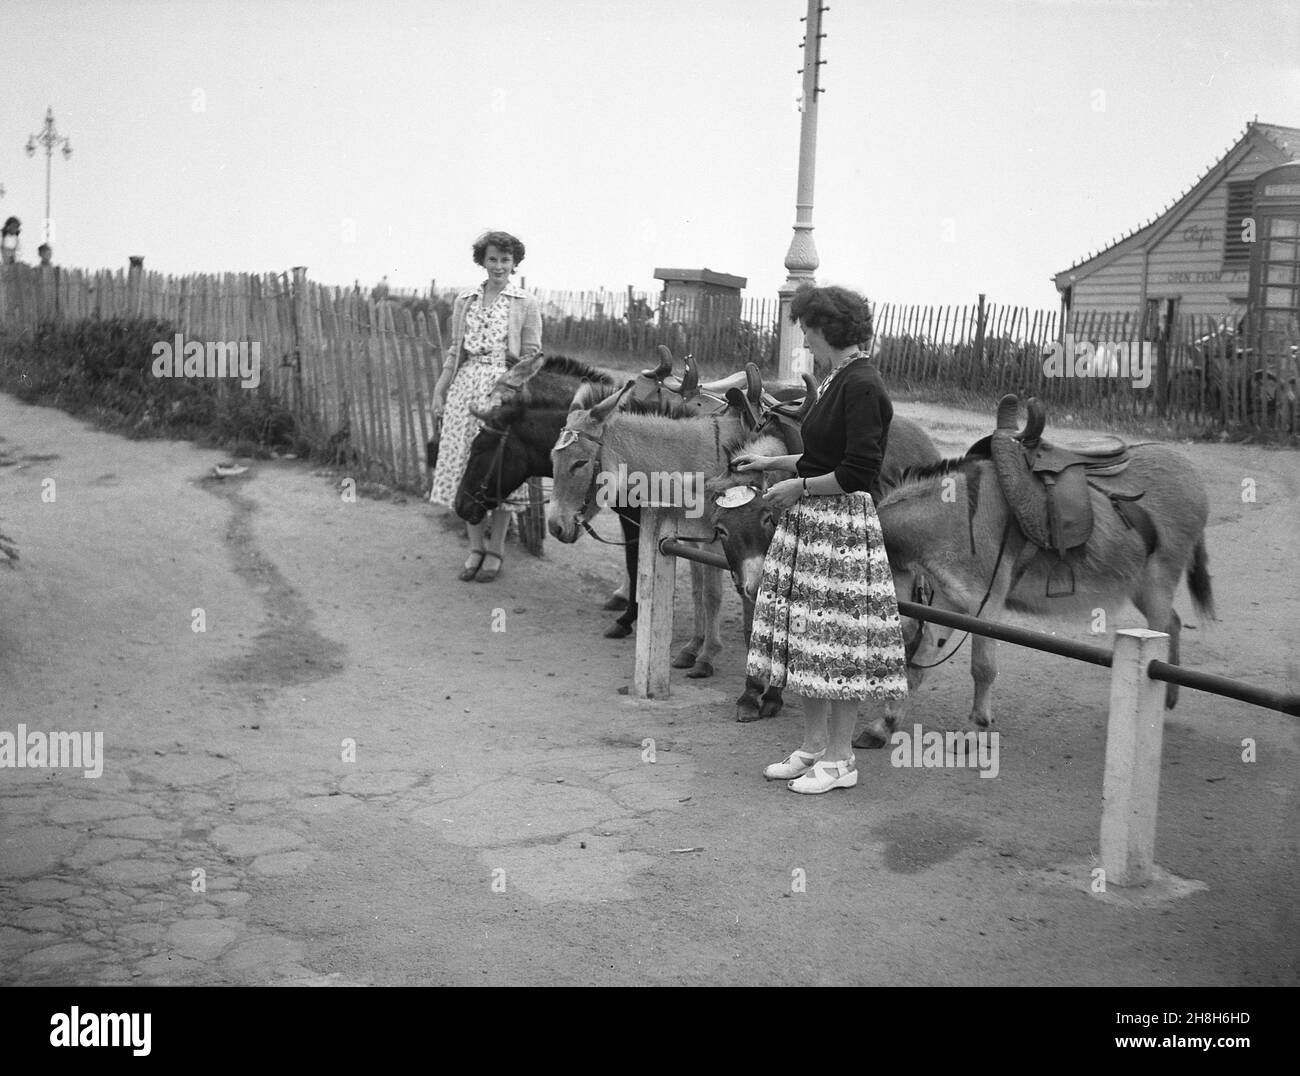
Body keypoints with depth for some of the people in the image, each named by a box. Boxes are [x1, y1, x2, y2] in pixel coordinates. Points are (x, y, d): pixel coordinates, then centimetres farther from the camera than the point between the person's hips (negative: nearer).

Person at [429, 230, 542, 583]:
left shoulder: (526, 305, 3)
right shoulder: (464, 301, 12)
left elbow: (531, 358, 1)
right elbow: (454, 352, 15)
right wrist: (439, 392, 8)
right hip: (466, 388, 3)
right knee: (465, 464, 2)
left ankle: (496, 549, 12)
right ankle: (476, 547, 14)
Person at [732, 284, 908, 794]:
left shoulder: (861, 385, -17)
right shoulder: (839, 380, 13)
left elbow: (856, 474, -21)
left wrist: (799, 488, -12)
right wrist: (769, 462, 22)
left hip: (843, 527, -10)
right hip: (811, 525, 10)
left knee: (837, 640, -1)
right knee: (810, 639, 13)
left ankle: (838, 760, 9)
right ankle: (813, 747, 24)